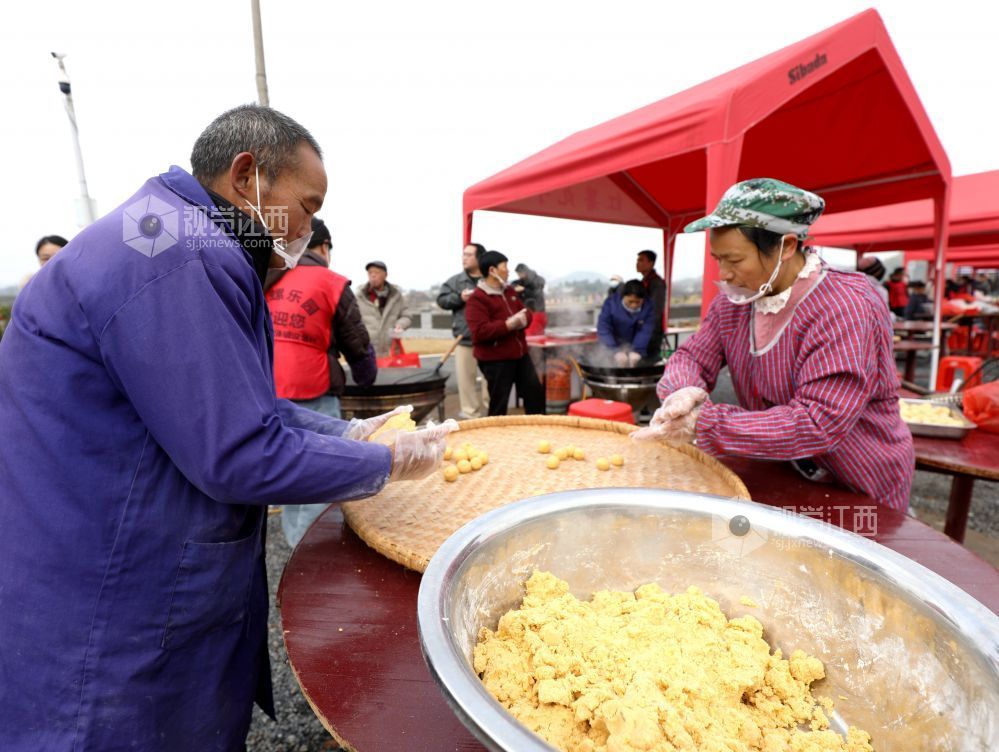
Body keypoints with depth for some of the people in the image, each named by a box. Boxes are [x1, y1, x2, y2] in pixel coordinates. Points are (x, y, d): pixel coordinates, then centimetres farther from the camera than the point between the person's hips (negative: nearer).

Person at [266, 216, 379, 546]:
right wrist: (367, 377, 20)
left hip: (267, 395, 6)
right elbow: (357, 345, 2)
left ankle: (298, 545, 28)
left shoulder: (267, 281, 10)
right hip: (312, 398, -6)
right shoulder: (332, 283, -4)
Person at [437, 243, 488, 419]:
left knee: (490, 378, 8)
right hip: (464, 339, 2)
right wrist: (459, 297, -12)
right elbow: (441, 300, 3)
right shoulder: (455, 281, 7)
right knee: (466, 378, 5)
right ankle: (471, 414, 17)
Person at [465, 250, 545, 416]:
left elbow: (525, 312, 17)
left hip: (520, 354, 8)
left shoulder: (509, 291, 12)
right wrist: (508, 325, -28)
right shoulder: (477, 299, -15)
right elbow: (480, 331, -25)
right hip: (495, 360, -8)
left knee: (535, 392, 15)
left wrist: (523, 319, -8)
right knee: (499, 403, 1)